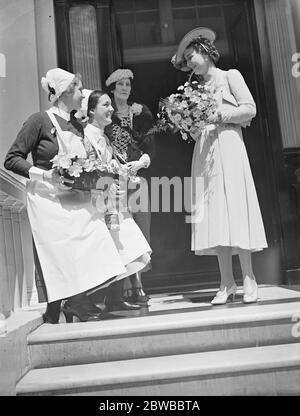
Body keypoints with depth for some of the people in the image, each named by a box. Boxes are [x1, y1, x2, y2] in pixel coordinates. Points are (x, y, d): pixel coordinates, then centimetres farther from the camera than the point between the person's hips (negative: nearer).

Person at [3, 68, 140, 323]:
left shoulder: (77, 127, 15)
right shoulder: (40, 121, -6)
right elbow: (12, 160, -8)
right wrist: (45, 175, -19)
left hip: (77, 200, 7)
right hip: (49, 200, -6)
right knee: (60, 256, -7)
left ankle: (76, 304, 9)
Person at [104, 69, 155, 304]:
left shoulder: (141, 113, 15)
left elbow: (150, 145, 9)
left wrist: (142, 161, -9)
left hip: (137, 175, 2)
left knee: (140, 228, -4)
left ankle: (133, 284, 5)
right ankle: (133, 286, -2)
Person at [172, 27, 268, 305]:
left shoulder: (230, 76, 10)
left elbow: (250, 109, -3)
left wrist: (218, 115, -10)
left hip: (228, 146, -5)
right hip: (205, 152, 5)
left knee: (234, 208, -11)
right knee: (213, 214, -3)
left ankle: (248, 278, -6)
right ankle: (227, 283, -1)